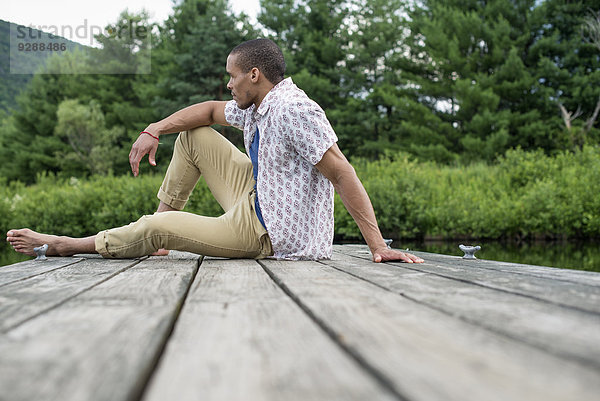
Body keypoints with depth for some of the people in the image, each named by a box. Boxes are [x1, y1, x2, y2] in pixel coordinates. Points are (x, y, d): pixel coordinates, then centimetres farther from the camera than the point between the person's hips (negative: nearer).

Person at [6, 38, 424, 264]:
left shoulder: (293, 110, -25)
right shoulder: (255, 107, 5)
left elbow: (341, 172, -28)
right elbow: (211, 110, 21)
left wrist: (377, 245, -31)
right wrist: (154, 131, 5)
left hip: (271, 234, -9)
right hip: (257, 200, 9)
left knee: (155, 228, -9)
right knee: (194, 134, 12)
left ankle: (66, 244, 13)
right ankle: (163, 216, 14)